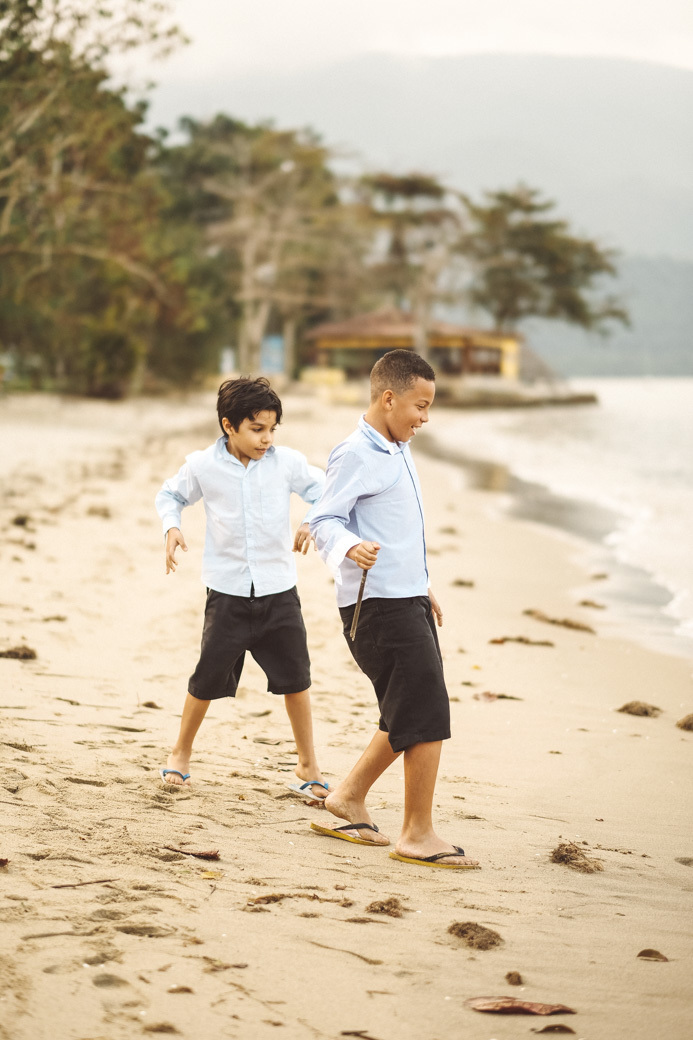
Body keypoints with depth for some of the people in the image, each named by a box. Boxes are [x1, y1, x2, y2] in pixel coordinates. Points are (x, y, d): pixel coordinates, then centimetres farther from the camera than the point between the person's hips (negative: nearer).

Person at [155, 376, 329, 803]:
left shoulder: (287, 463, -6)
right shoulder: (203, 467, -6)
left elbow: (325, 492, 6)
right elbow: (170, 495, 11)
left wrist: (314, 523, -12)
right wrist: (172, 528, -7)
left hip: (278, 591, 1)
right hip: (228, 593, -1)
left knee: (296, 679, 2)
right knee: (208, 679, 4)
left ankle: (308, 766, 17)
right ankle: (182, 751, 29)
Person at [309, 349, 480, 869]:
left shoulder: (397, 452, 17)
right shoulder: (357, 455, -12)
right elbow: (324, 521, -16)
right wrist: (352, 548, -36)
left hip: (407, 601, 10)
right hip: (377, 606, -10)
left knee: (409, 718, 13)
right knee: (429, 715, -10)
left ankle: (350, 796, 28)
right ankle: (418, 834, -3)